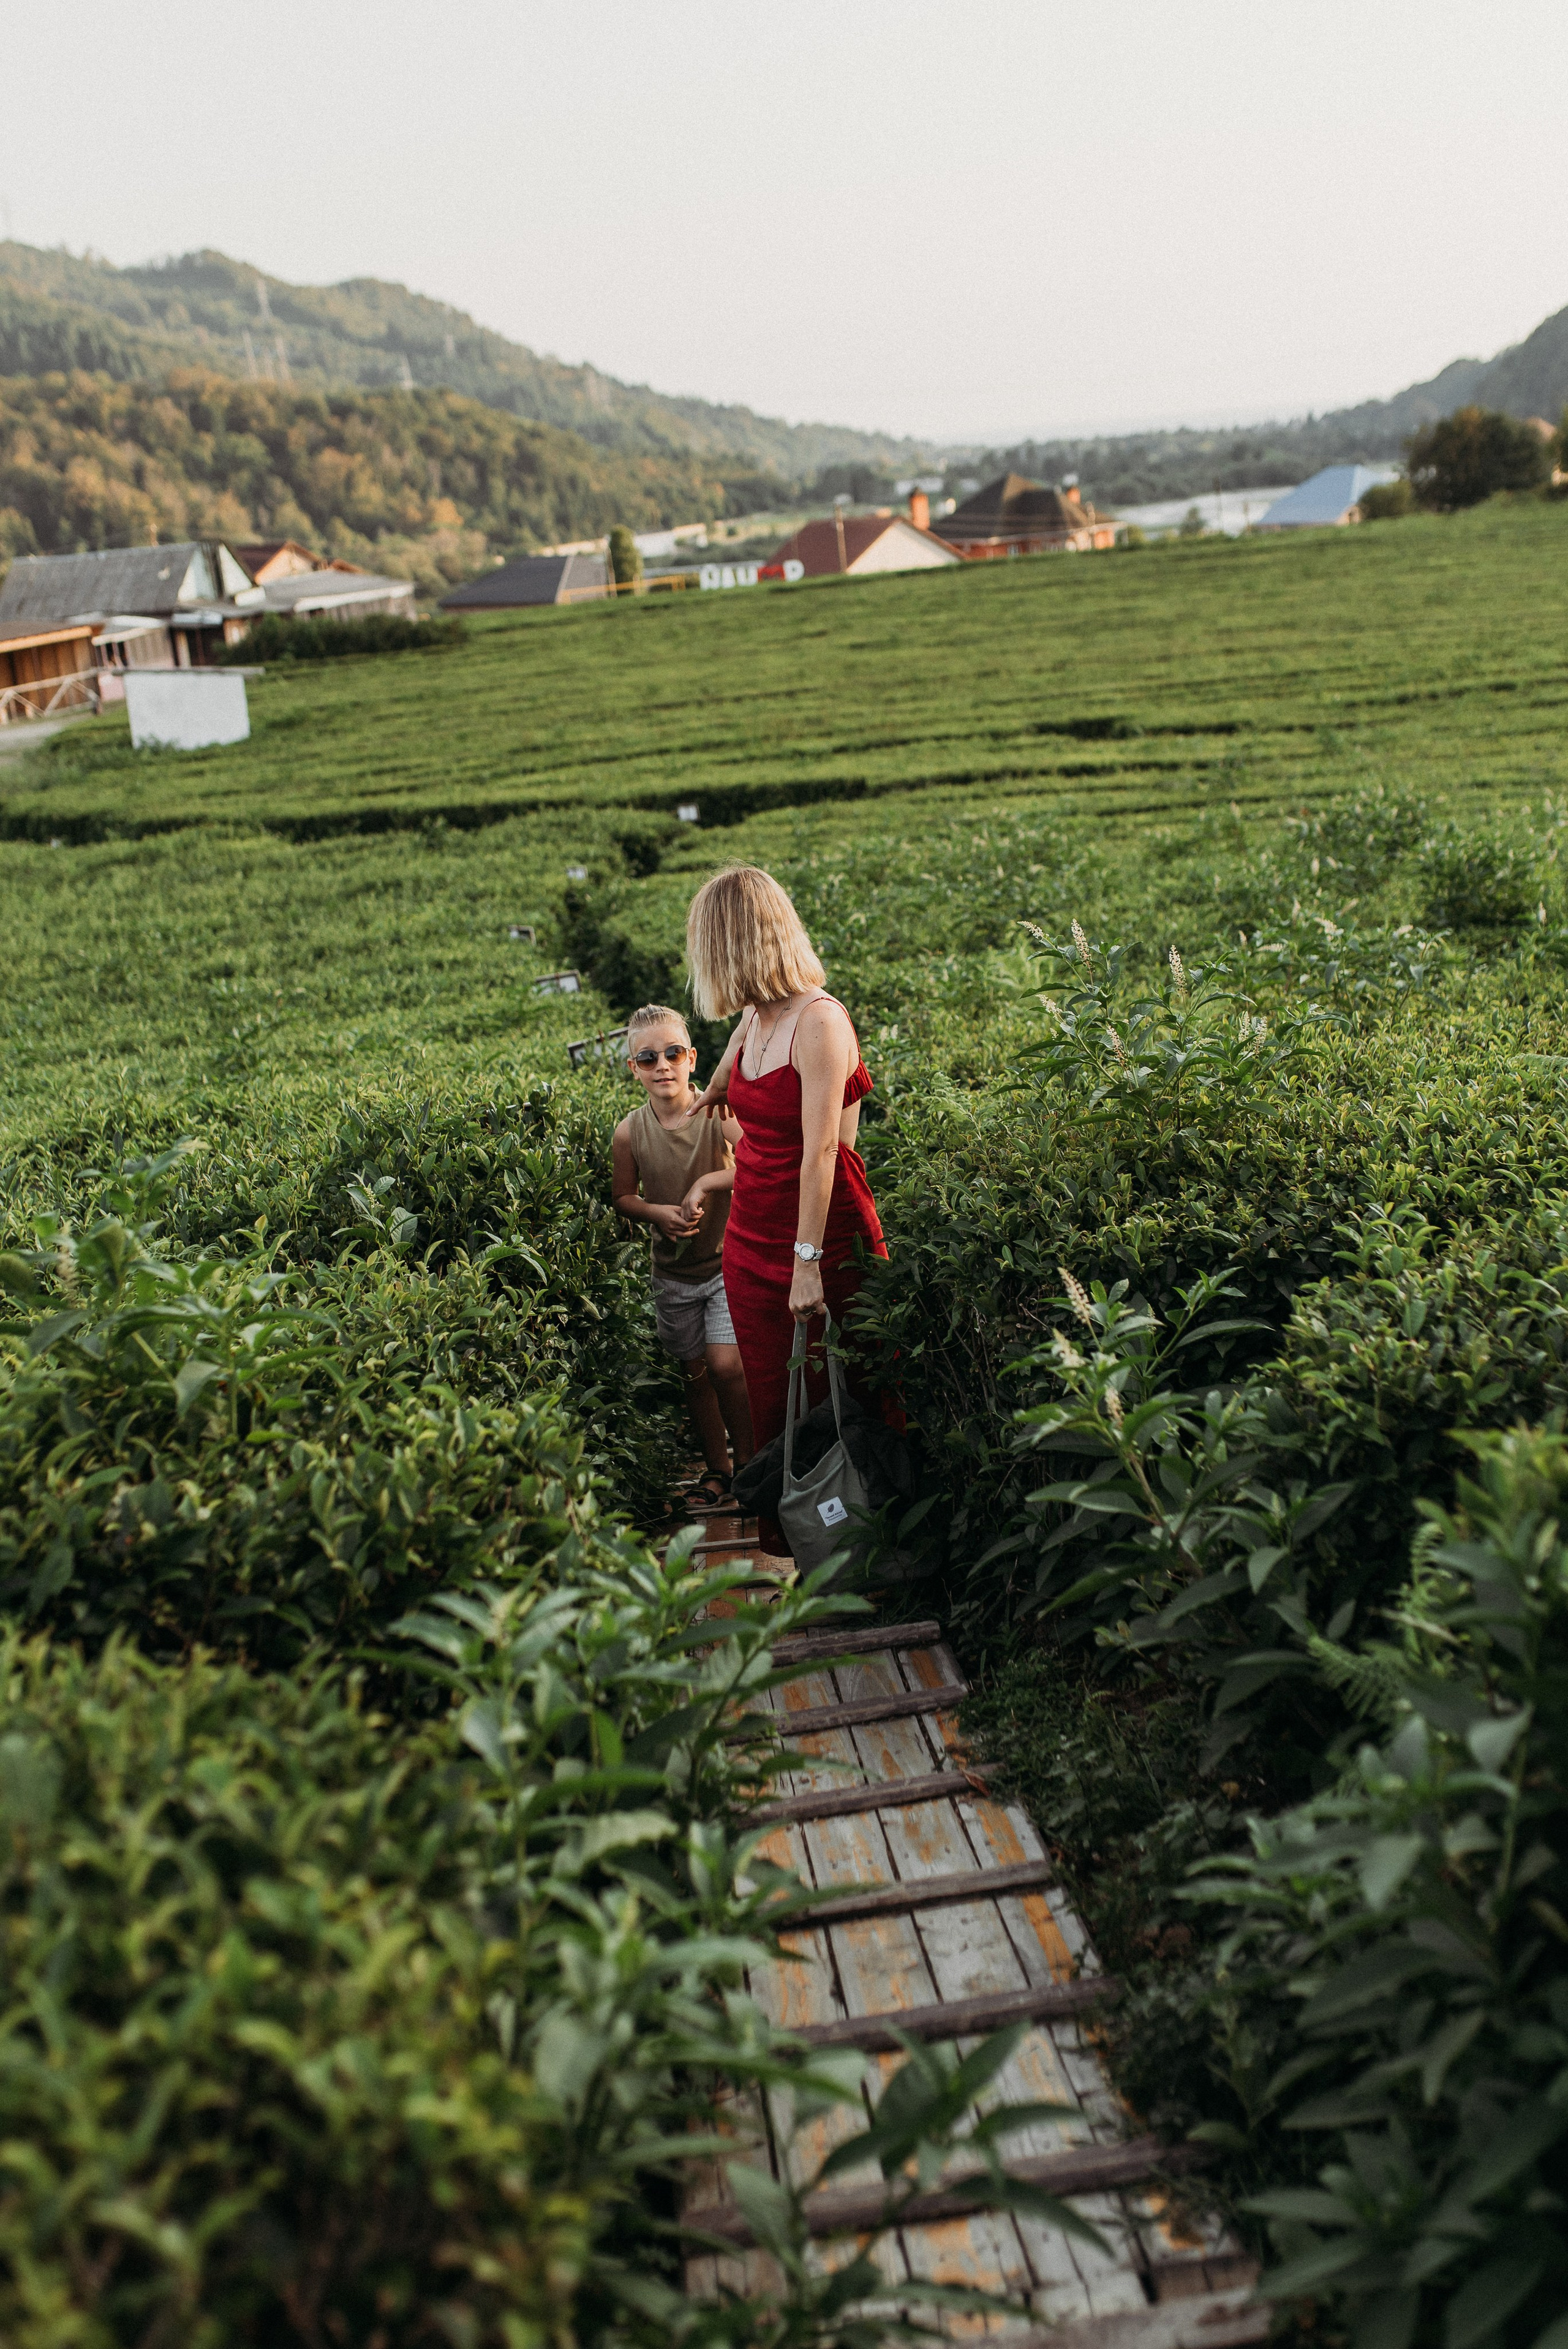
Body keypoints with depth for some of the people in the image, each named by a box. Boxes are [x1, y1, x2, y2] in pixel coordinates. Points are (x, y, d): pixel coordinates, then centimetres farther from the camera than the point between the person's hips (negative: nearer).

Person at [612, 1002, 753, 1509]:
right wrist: (657, 1212, -14)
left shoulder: (718, 1114, -15)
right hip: (673, 1271, 3)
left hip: (728, 1260, -3)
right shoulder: (629, 1132, -6)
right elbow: (623, 1198, 6)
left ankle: (750, 1459, 10)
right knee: (695, 1372, 11)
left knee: (726, 1365, -12)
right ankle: (718, 1469, 28)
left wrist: (704, 1183, -29)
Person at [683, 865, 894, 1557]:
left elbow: (821, 1151, -23)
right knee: (770, 1403, 12)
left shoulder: (819, 1020, -18)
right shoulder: (755, 1015, 6)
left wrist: (809, 1263, -26)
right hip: (750, 1240, 8)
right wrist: (716, 1087, 50)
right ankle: (781, 1545, 23)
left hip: (826, 1241, -8)